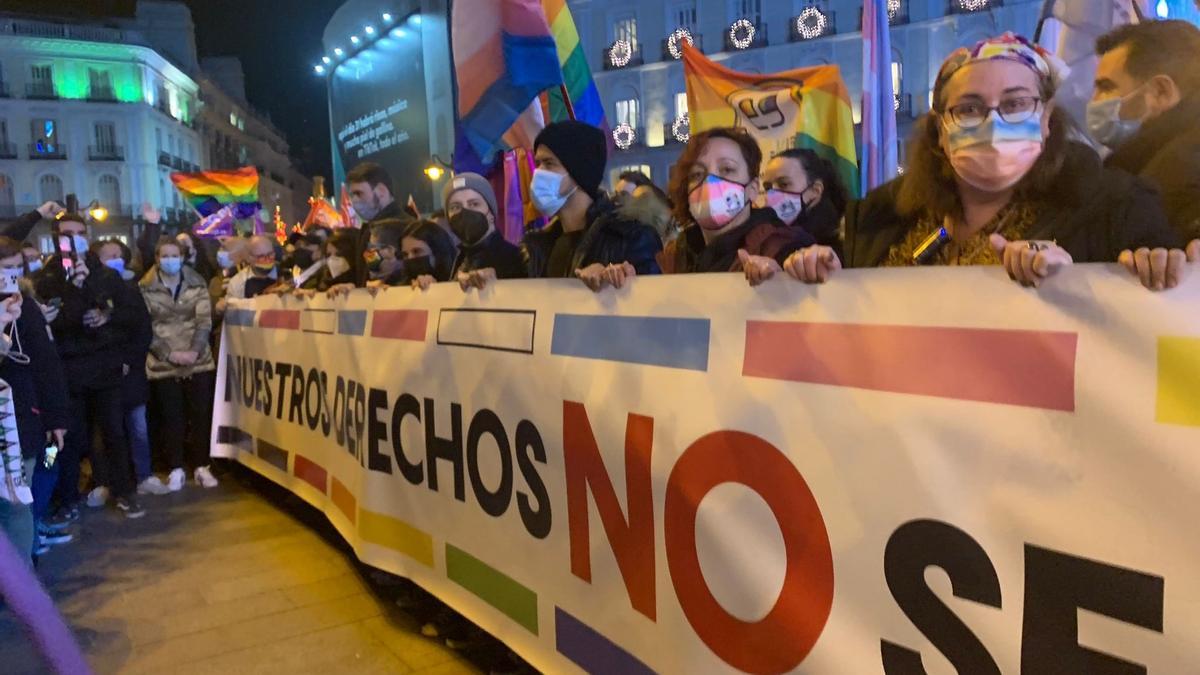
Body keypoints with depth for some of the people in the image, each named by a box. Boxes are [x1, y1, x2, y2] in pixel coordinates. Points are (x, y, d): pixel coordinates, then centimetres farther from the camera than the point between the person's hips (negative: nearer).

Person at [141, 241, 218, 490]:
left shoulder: (197, 284, 4)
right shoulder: (146, 289, -1)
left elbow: (205, 321, -2)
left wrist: (194, 351, -15)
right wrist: (170, 353, -15)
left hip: (199, 361, 1)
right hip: (163, 364, -1)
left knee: (201, 415, 5)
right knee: (171, 418, 5)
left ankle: (201, 466, 16)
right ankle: (176, 469, 16)